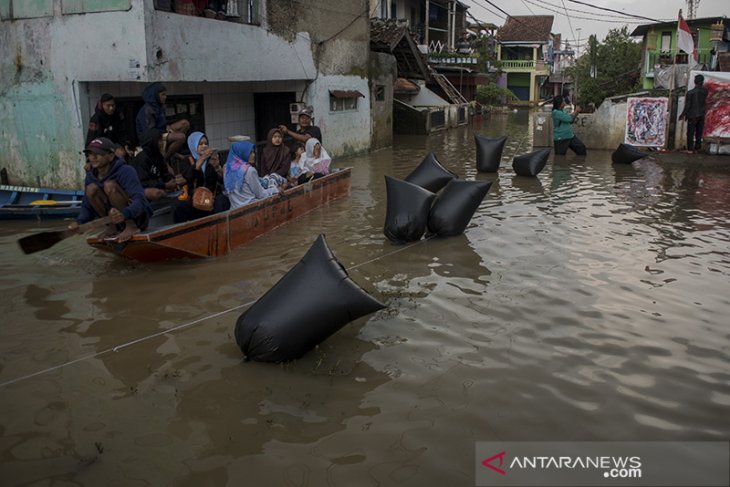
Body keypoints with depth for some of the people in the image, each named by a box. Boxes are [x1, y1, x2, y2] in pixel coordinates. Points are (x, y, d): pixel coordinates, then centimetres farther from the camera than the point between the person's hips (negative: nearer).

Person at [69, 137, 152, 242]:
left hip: (138, 218, -6)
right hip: (117, 218, 6)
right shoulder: (91, 176, 1)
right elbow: (86, 206, 7)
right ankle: (112, 226, -3)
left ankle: (131, 226, -21)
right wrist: (79, 222, -15)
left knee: (109, 185, -24)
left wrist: (124, 214, -51)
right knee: (91, 188, -11)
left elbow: (139, 200, -31)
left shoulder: (126, 171, -19)